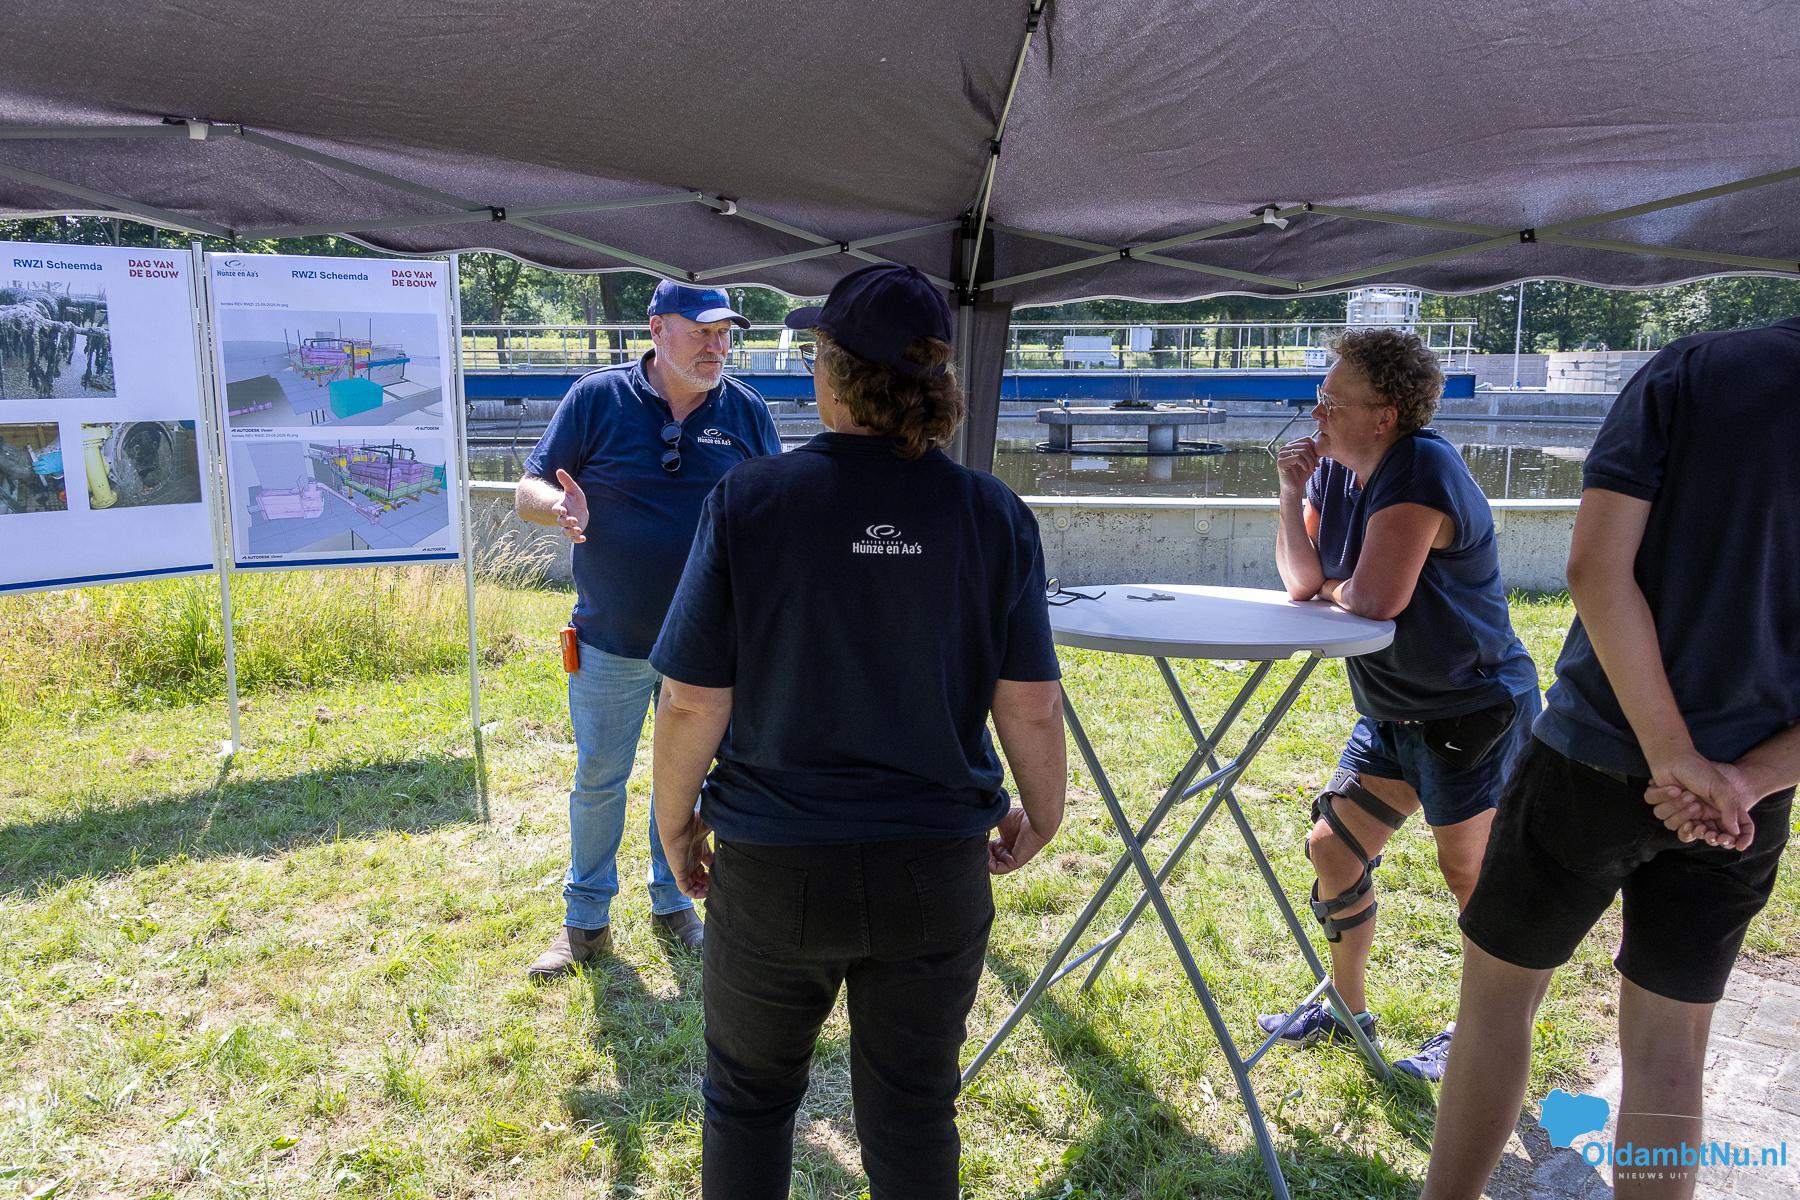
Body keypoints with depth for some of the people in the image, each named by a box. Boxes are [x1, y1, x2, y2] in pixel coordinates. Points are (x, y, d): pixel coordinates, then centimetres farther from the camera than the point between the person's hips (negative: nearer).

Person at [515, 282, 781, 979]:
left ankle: (673, 905, 35)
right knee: (597, 779, 11)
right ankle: (586, 921, 29)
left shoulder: (746, 411, -1)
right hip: (611, 639, -1)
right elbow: (529, 491, -5)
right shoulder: (596, 398, -6)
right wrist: (562, 507, -28)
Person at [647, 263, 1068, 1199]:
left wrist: (675, 824, 6)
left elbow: (692, 703, -11)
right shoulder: (994, 516, -7)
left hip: (774, 871, -1)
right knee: (913, 1113, 20)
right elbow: (1031, 708, -5)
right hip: (937, 872, 2)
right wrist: (1039, 816, 13)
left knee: (749, 1097, 24)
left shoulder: (748, 500, -13)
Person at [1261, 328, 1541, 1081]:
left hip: (1473, 712, -9)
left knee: (1471, 876, 4)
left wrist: (1329, 590, -8)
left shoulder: (1420, 468, -23)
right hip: (1392, 711, 9)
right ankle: (1348, 1008, 31)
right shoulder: (1336, 470, 3)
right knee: (1334, 848, 11)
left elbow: (1376, 598, -29)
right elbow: (1302, 581, -3)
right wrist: (1293, 492, -11)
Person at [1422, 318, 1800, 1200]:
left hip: (1597, 757, -4)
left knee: (1499, 990, 13)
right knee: (1670, 1047, 15)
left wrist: (1674, 753, -15)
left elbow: (1599, 567, -16)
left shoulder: (1690, 370, -5)